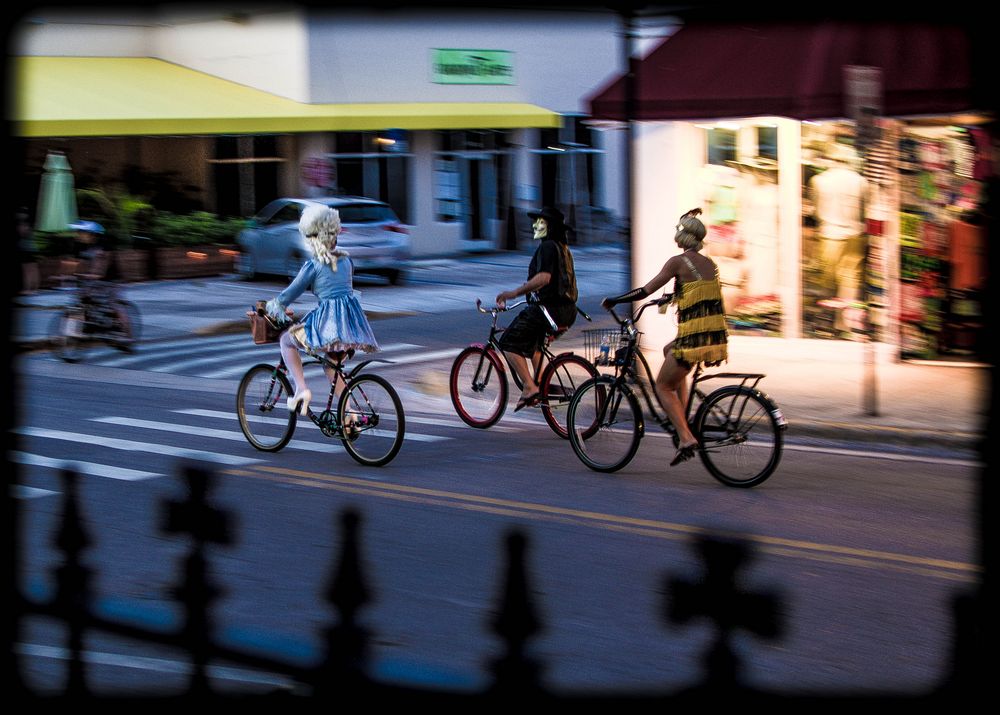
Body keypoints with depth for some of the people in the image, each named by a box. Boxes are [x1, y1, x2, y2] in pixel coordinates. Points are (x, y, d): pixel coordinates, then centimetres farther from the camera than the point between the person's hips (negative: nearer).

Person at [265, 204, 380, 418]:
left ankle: (301, 389, -2)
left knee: (286, 340, 14)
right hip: (353, 320, 6)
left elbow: (290, 293, 1)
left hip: (328, 320, -6)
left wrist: (272, 306, 20)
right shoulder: (346, 260, 14)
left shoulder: (313, 265, -3)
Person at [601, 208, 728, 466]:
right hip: (718, 338, 7)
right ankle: (683, 415, 27)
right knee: (669, 351, 34)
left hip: (694, 338, -7)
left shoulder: (678, 261, -5)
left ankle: (686, 438, -9)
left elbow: (646, 290, -6)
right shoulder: (710, 264, 15)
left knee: (663, 386, 8)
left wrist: (613, 300, 5)